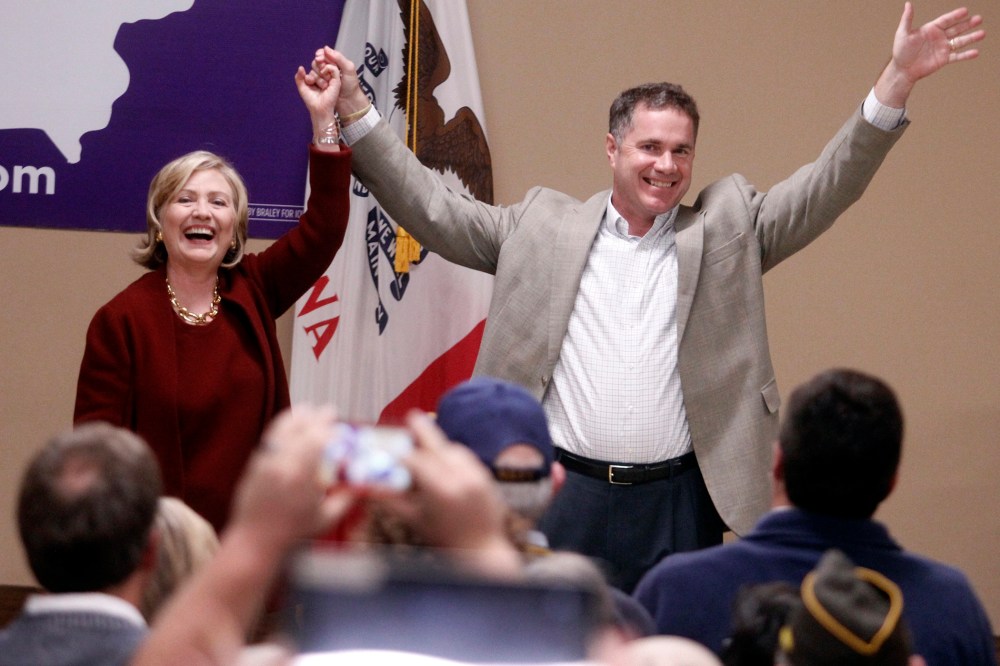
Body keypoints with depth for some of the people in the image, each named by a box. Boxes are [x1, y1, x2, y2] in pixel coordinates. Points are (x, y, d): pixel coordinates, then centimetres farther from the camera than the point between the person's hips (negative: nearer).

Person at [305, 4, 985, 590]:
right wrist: (355, 108, 3)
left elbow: (828, 186, 2)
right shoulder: (544, 224, 9)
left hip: (678, 504, 0)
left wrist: (897, 80, -10)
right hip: (563, 497, 0)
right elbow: (433, 209, 9)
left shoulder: (726, 228, 8)